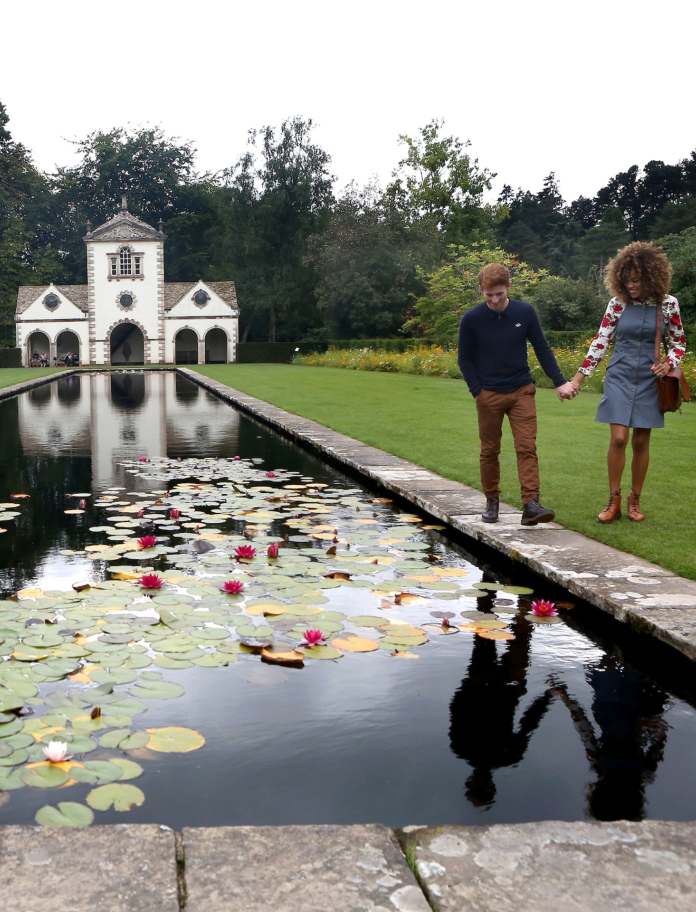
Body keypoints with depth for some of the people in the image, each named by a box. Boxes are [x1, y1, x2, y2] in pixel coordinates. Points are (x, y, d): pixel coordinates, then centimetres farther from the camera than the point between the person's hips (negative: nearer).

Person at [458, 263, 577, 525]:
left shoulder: (525, 312, -3)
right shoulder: (471, 319, -6)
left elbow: (542, 348, 6)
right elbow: (464, 358, 2)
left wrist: (559, 382, 2)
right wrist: (477, 391, -8)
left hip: (522, 391, 1)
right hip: (489, 395, 0)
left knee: (527, 448, -9)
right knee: (489, 451, 8)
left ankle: (531, 504, -12)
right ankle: (492, 501, 22)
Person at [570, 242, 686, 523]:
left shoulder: (668, 304, -3)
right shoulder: (618, 303, -3)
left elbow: (678, 342, 9)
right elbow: (600, 342, 0)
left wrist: (669, 363, -12)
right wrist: (578, 378, -3)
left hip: (649, 380, 1)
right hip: (619, 377, 0)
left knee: (641, 442, 5)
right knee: (618, 438, -9)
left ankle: (635, 501, 19)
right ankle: (613, 502, 4)